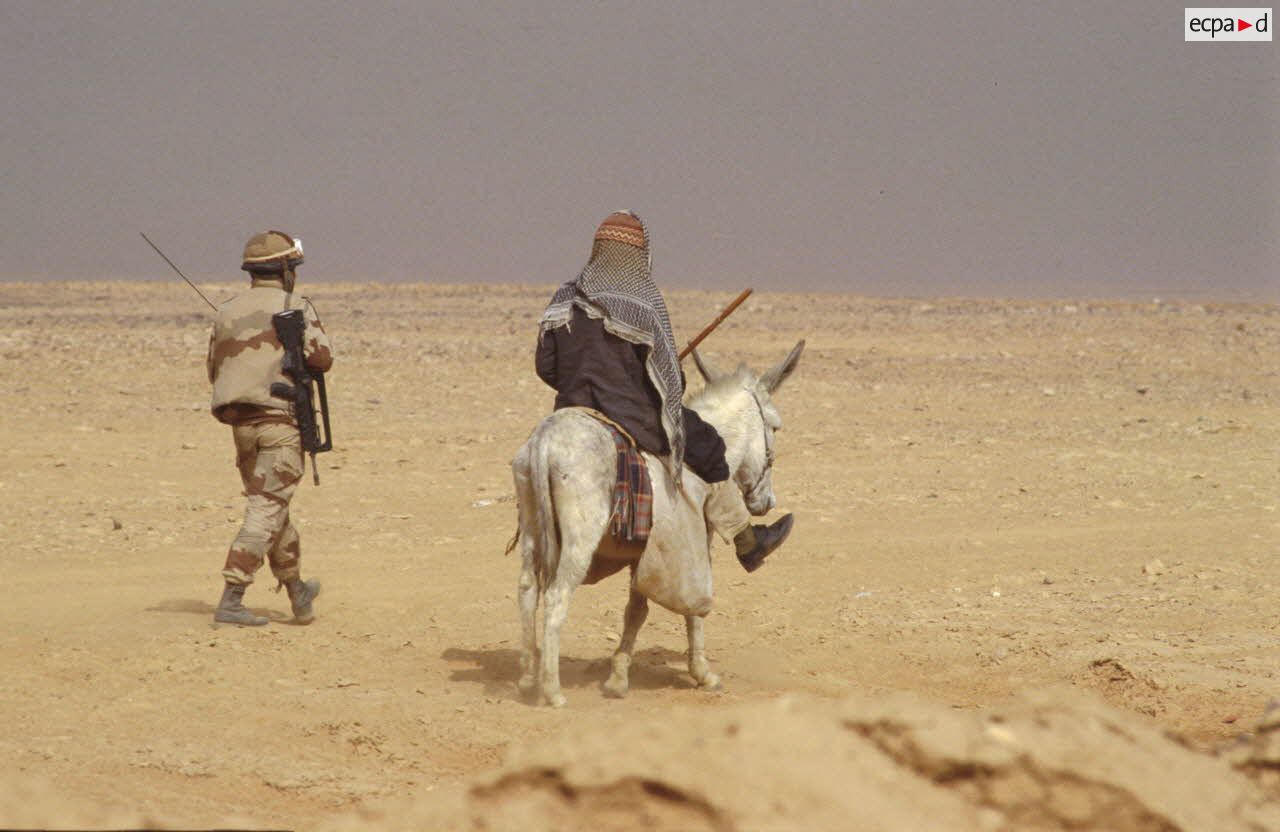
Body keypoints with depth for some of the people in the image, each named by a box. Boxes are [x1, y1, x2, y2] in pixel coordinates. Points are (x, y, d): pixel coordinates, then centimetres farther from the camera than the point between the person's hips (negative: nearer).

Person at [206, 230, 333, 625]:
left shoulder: (227, 313, 12)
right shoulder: (295, 308, -4)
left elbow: (214, 372, 16)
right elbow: (322, 357, -15)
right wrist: (301, 355, 8)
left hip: (241, 424, 6)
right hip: (281, 420, -6)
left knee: (271, 506, 20)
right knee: (266, 511, -8)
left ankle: (297, 592, 34)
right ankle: (231, 600, -18)